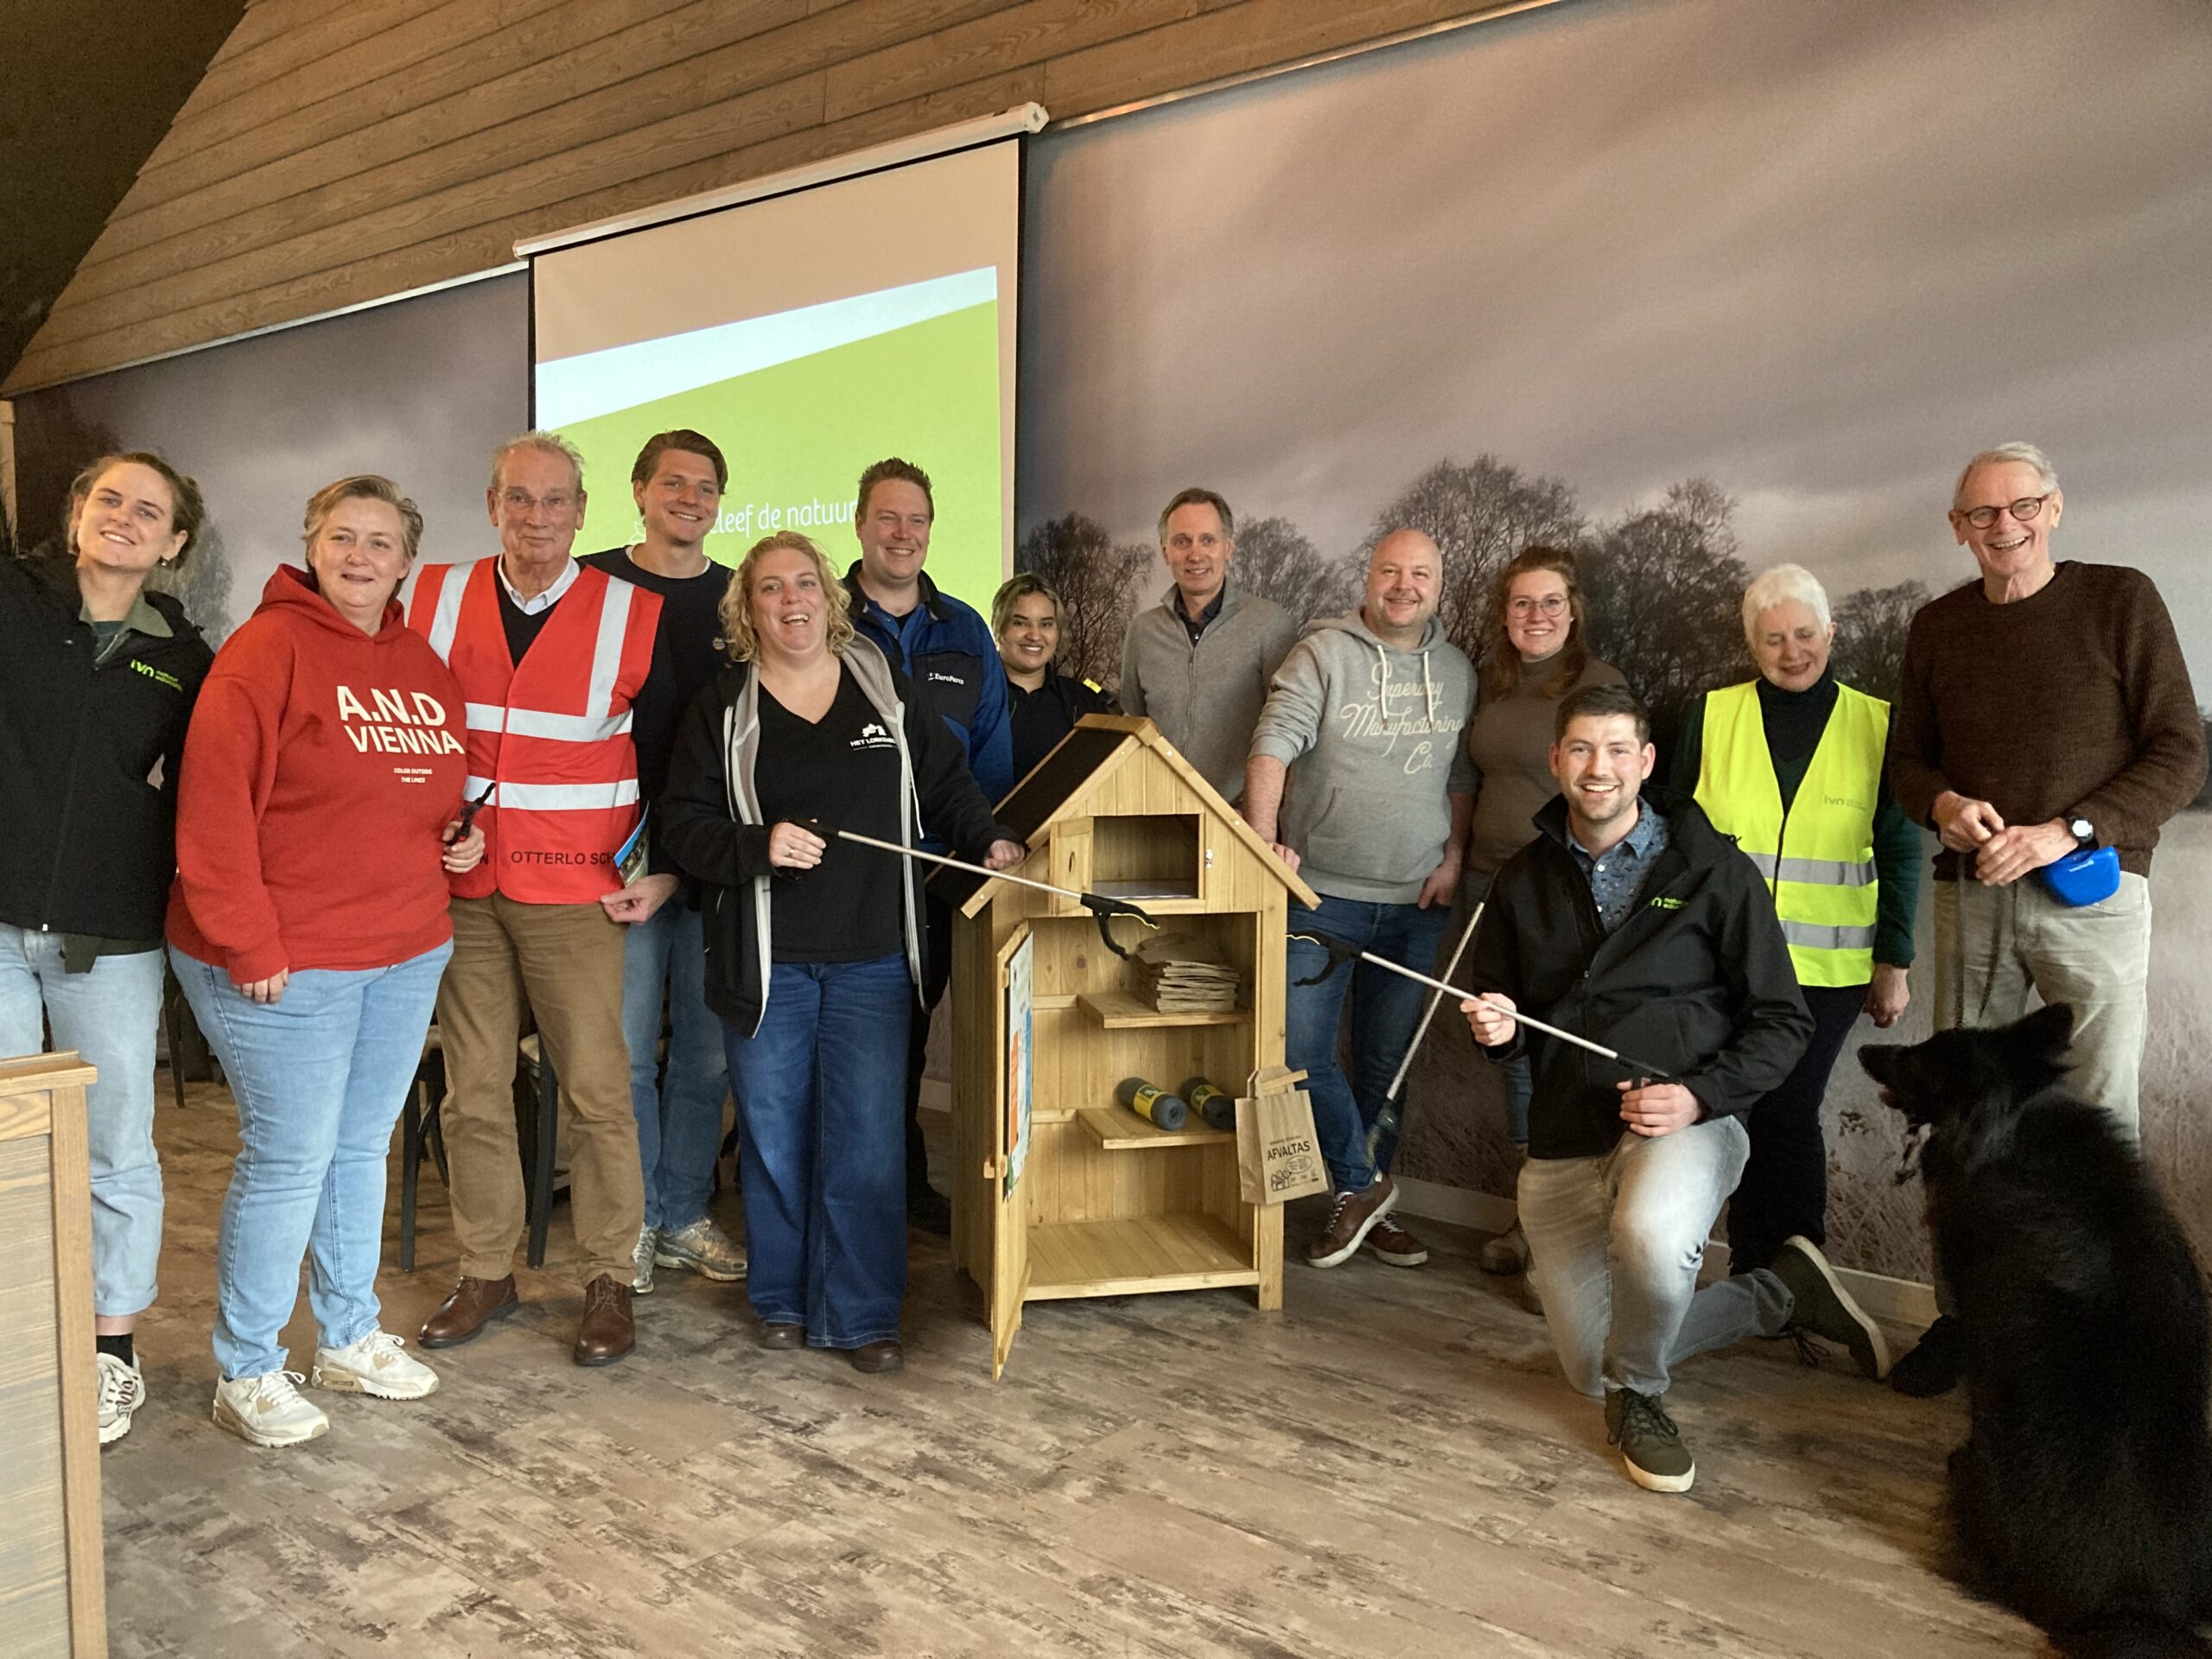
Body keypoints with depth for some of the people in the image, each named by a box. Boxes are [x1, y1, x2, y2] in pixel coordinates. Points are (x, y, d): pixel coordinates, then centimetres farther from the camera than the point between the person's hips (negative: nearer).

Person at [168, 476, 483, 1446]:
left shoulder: (422, 663, 11)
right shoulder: (268, 648, -11)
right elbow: (216, 805, -17)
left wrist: (465, 836, 4)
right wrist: (250, 946, -18)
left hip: (407, 954, 7)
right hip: (286, 965, -7)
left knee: (362, 1149, 16)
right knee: (289, 1160, 0)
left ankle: (349, 1339, 32)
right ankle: (246, 1373, 18)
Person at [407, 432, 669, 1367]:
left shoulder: (633, 617, -2)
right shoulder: (434, 602, 5)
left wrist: (663, 871, 2)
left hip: (578, 896, -3)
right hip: (461, 891, 3)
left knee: (596, 1091, -1)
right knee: (473, 1092, 9)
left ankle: (610, 1283, 13)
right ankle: (485, 1275, 23)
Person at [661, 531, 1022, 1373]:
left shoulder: (888, 689, 7)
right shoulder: (721, 712, 4)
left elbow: (948, 782, 16)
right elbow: (684, 825, -1)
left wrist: (989, 843, 0)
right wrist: (759, 845, -18)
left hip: (872, 956, 0)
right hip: (765, 959, 0)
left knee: (866, 1139, -2)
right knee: (773, 1135, 8)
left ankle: (862, 1314, 10)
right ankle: (782, 1301, 26)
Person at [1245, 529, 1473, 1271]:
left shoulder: (1457, 671, 9)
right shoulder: (1323, 654, -5)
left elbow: (1463, 776, 15)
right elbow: (1274, 745, -13)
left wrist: (1454, 857, 3)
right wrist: (1263, 839, -24)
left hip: (1415, 902, 4)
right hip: (1322, 894, -3)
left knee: (1387, 1062, 11)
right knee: (1301, 1050, -7)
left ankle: (1367, 1202, 26)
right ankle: (1362, 1184, 14)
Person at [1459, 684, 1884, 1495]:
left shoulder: (1713, 871, -4)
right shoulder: (1524, 880, 7)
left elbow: (1782, 1022, -2)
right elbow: (1502, 1016, 17)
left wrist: (1698, 1095, -18)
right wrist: (1497, 1029, -7)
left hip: (1685, 1125, -4)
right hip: (1562, 1147, 5)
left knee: (1650, 1234, -39)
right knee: (1592, 1371, 9)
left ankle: (1640, 1396, -6)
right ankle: (1780, 1293, 29)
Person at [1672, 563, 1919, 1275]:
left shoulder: (1876, 724, 4)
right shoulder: (1711, 715, 4)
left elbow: (1900, 853, 7)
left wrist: (1894, 963, 5)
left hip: (1827, 968, -1)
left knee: (1789, 1115, 0)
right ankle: (1751, 1273, 19)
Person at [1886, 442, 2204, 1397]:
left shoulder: (2120, 601, 2)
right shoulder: (1938, 627, 13)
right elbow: (1907, 760, 17)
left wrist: (2064, 832, -14)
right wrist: (1943, 803, -6)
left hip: (2090, 891, -3)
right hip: (1970, 895, 3)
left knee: (2097, 1118, -2)